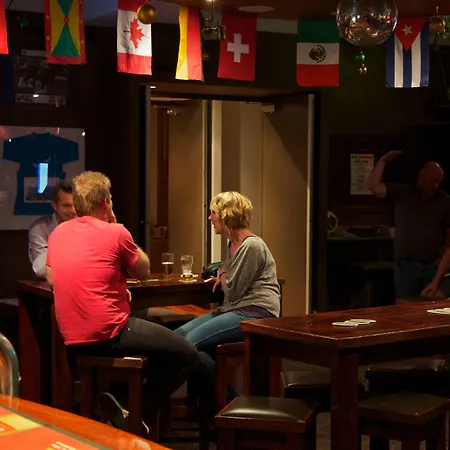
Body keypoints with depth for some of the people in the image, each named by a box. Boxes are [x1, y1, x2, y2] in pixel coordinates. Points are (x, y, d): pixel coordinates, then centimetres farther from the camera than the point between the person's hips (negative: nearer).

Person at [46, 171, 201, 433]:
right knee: (188, 355, 3)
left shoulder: (57, 234, 8)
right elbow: (144, 272, 4)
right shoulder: (115, 232, -10)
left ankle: (113, 401, 17)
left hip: (72, 341, 7)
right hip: (108, 334, -7)